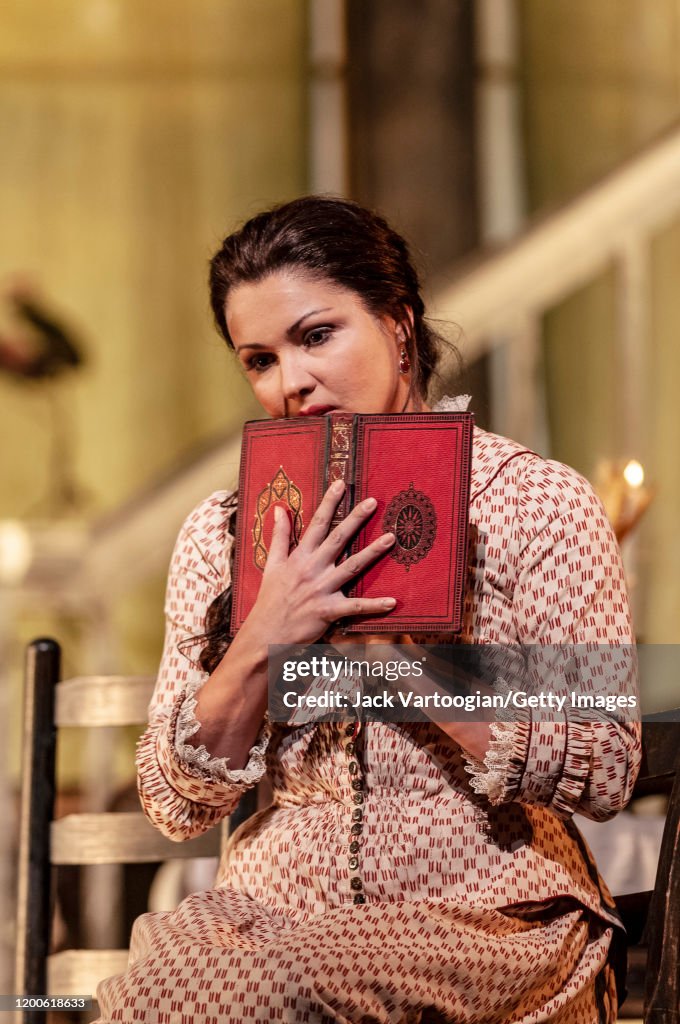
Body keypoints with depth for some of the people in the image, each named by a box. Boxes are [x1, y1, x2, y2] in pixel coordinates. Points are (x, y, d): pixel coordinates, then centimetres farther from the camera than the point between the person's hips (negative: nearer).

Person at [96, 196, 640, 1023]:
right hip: (275, 906, 3)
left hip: (487, 915, -3)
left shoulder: (540, 502, -1)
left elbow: (607, 774, -8)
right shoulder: (221, 532, 9)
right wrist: (261, 645, -11)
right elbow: (176, 806, 5)